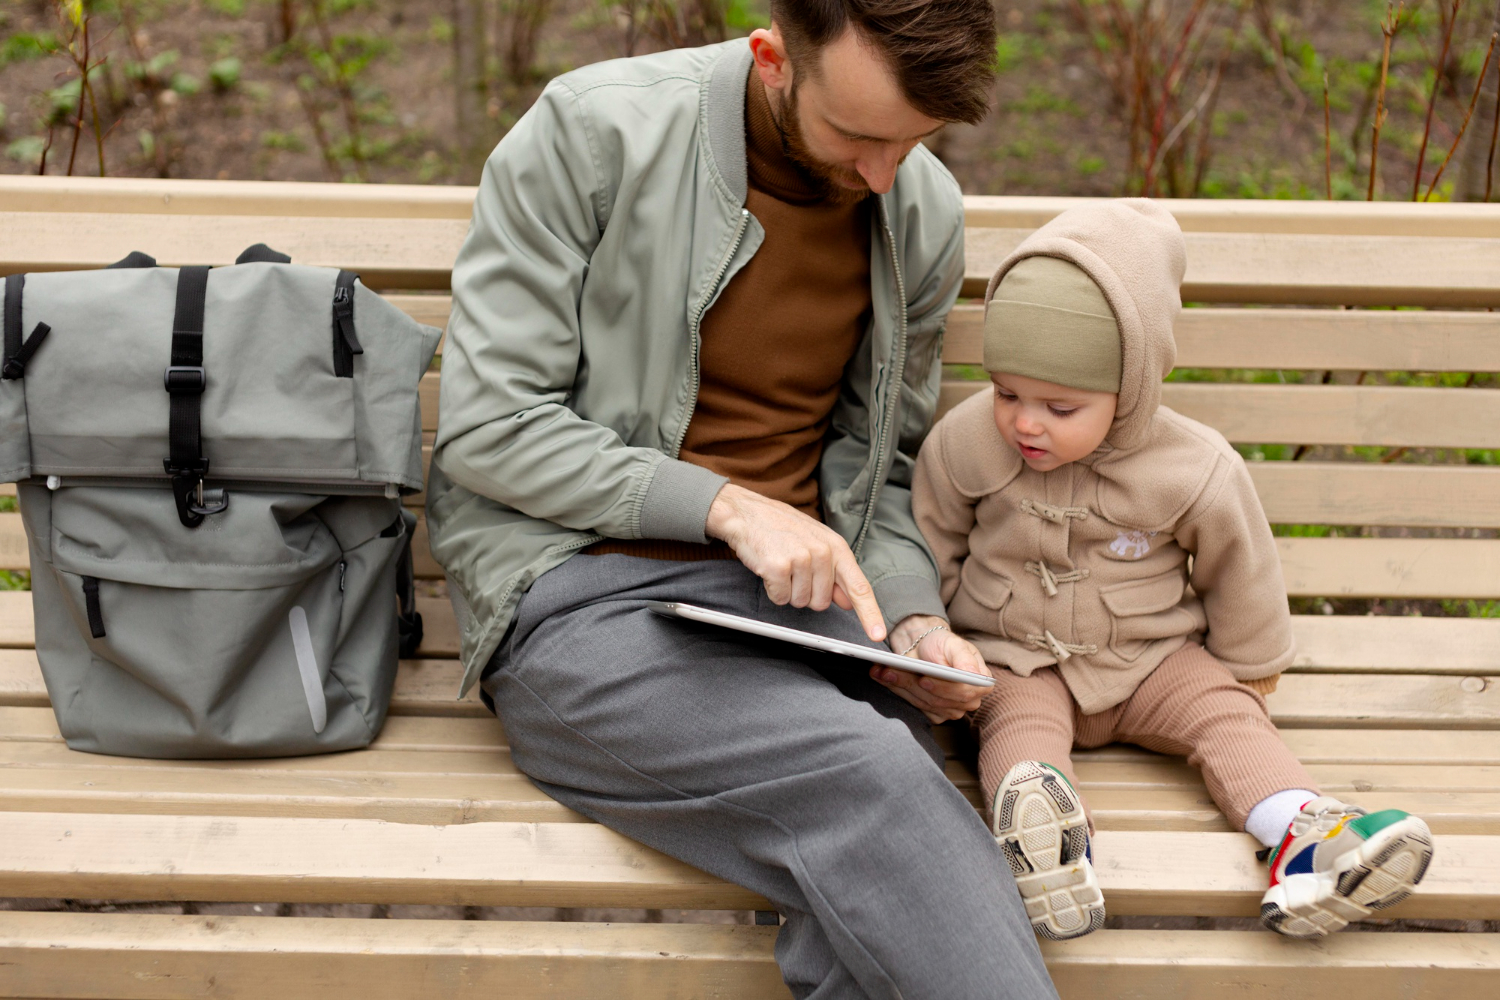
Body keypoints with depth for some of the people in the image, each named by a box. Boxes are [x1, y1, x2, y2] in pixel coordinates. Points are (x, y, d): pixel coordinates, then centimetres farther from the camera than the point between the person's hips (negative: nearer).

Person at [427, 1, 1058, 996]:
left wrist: (910, 614, -2)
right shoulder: (592, 133, -8)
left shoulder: (925, 214, 8)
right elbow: (485, 427, -9)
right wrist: (726, 506, -17)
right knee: (873, 775, -31)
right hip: (581, 594, -4)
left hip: (789, 600, 4)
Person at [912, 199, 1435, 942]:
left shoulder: (1195, 471, -13)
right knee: (1019, 717, -32)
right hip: (1013, 661, -1)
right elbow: (930, 542, 7)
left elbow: (1238, 572, 3)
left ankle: (1303, 837, -41)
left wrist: (1247, 669, 14)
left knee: (1226, 709, -23)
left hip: (1149, 659, 1)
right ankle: (1029, 805, -60)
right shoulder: (967, 443, -10)